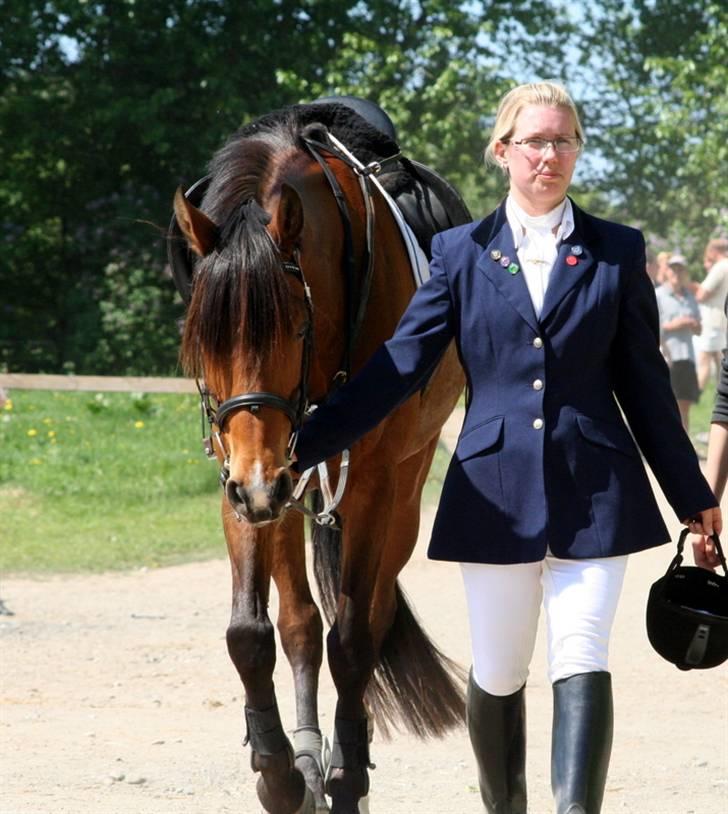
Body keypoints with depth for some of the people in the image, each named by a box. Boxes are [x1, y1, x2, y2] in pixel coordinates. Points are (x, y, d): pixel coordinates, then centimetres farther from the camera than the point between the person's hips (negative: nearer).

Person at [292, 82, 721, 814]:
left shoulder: (616, 253, 6)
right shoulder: (461, 252, 6)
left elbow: (645, 384, 10)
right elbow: (399, 366, 2)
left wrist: (694, 499, 13)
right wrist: (302, 445, -7)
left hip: (594, 492, -1)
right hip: (497, 492, 1)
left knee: (581, 663, -13)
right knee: (498, 675, 8)